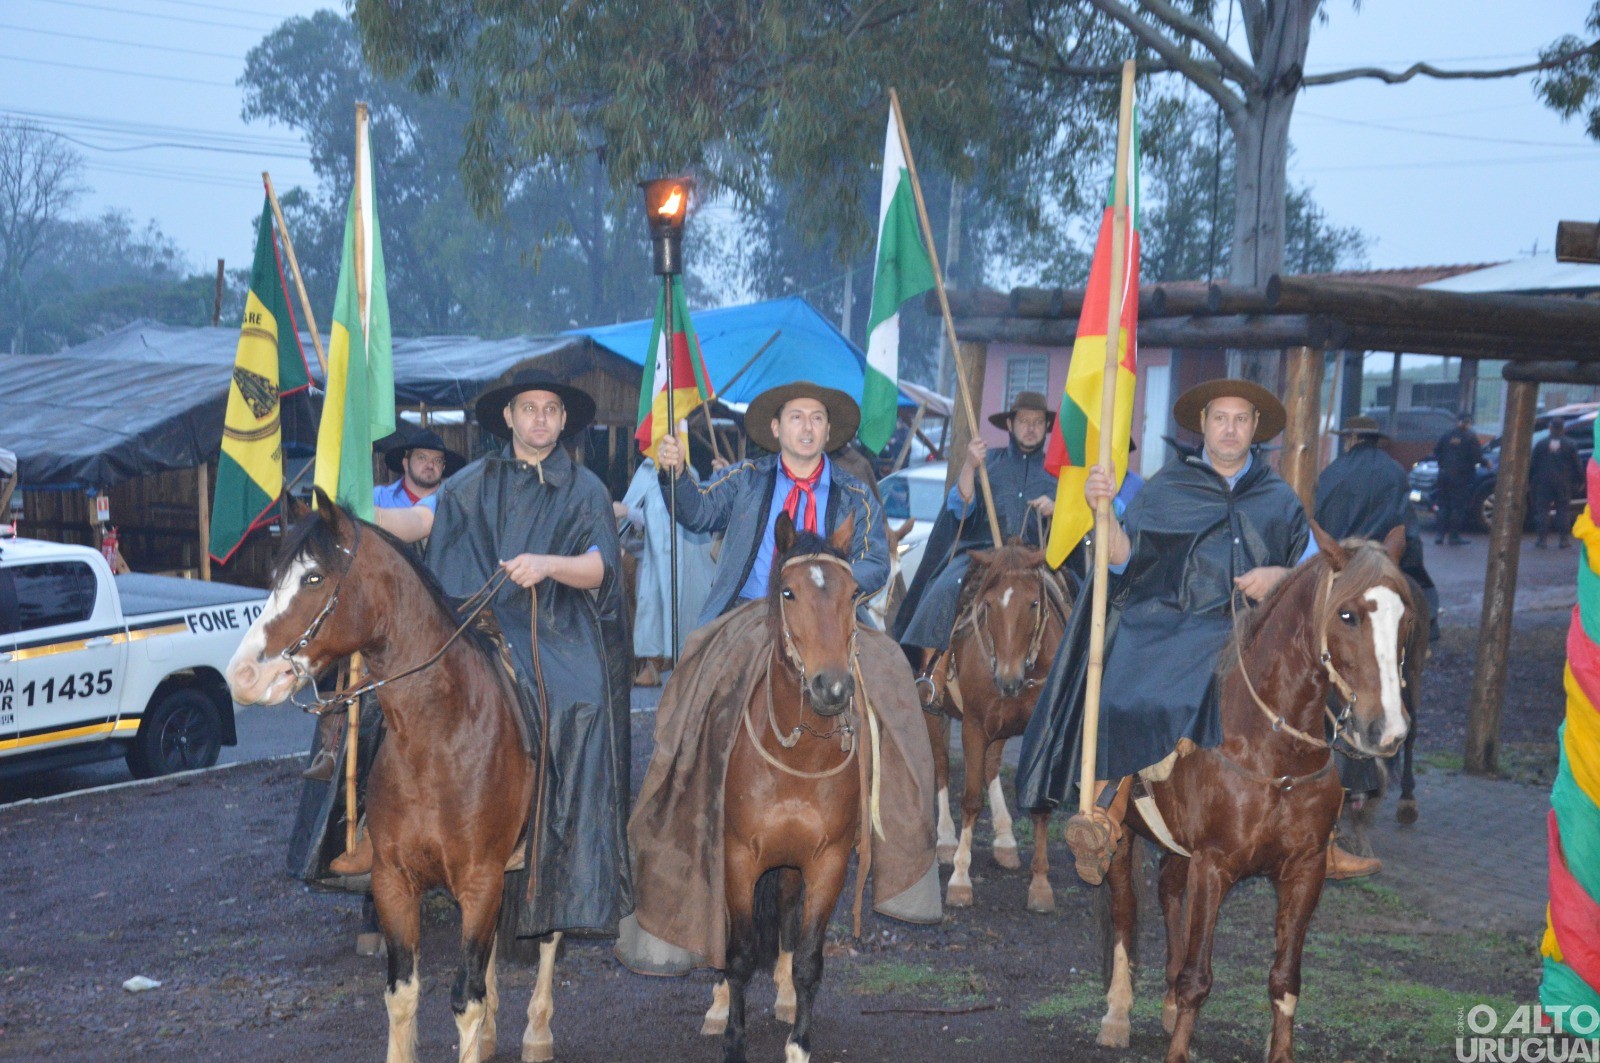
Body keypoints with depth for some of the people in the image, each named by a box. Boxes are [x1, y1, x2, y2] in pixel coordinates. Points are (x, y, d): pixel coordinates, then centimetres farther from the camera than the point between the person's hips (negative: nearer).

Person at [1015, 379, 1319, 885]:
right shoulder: (1166, 487, 14)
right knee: (1123, 699, -25)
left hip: (1245, 631, 2)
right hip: (1163, 624, -1)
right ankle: (1104, 821, -23)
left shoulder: (1280, 500, 17)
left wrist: (1279, 576, -5)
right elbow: (1124, 558, 6)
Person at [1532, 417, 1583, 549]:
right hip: (1563, 482, 0)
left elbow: (1533, 464, 1)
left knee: (1543, 509, 2)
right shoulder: (1569, 444, 0)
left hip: (1544, 482, 0)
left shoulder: (1541, 444, -1)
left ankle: (1541, 539, 0)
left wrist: (1529, 479, 10)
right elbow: (1577, 465, 2)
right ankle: (1564, 538, 5)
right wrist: (1580, 480, 12)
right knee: (1563, 510, 6)